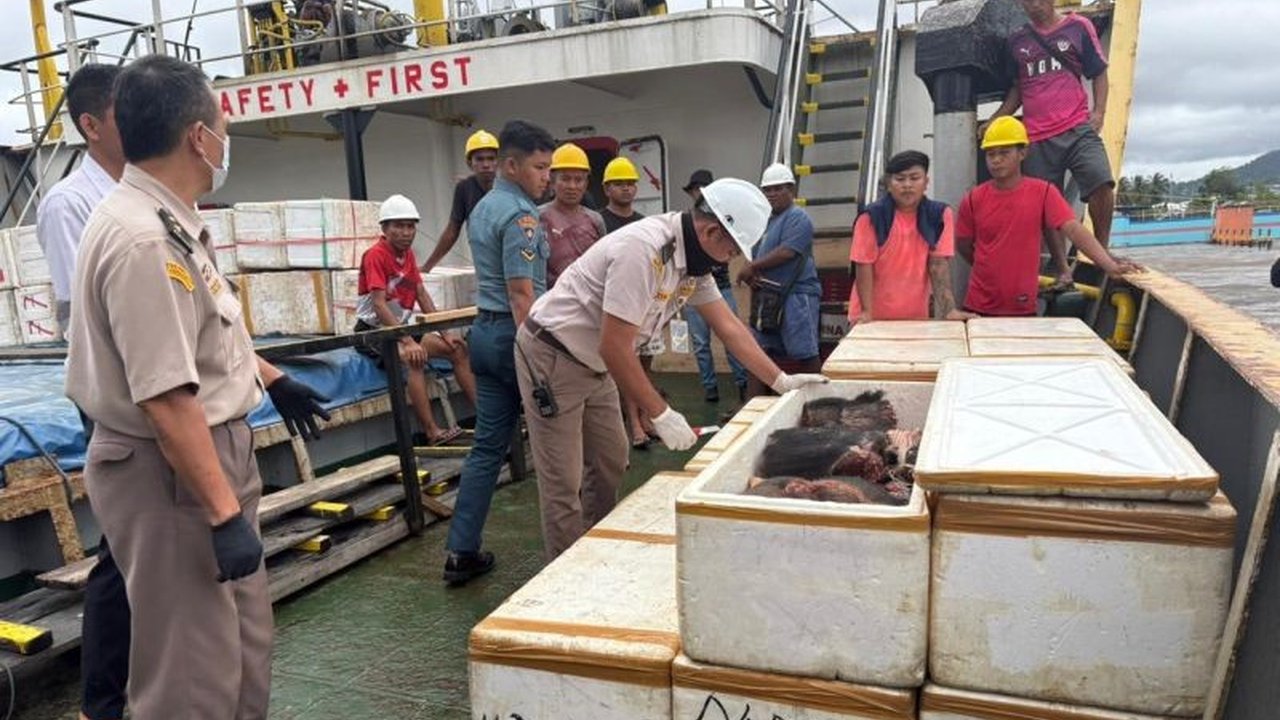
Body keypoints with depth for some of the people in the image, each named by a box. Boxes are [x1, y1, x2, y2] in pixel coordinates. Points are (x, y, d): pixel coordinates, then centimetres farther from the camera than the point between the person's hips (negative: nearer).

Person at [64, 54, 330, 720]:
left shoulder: (164, 221, 7)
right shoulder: (142, 240, -25)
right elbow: (166, 399, -28)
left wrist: (272, 379, 33)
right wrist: (224, 512, -25)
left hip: (210, 450, 10)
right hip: (170, 472, -10)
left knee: (244, 644, 23)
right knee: (194, 667, 5)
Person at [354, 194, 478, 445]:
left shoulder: (407, 254, 6)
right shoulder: (375, 255, -18)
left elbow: (422, 296, 7)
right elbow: (379, 305, -27)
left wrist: (445, 333, -1)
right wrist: (409, 342, -34)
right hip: (373, 330, -9)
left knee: (457, 348, 3)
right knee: (414, 359, -35)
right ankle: (432, 434, -36)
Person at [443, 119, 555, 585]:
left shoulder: (482, 208, 16)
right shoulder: (520, 214, -14)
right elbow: (521, 292, -22)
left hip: (485, 330, 9)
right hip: (515, 333, -9)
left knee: (488, 446, 9)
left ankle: (462, 553, 11)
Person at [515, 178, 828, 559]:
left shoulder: (692, 256, -1)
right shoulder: (644, 250, -30)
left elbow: (728, 324, 5)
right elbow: (614, 348, -29)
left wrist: (782, 380, 3)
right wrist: (660, 415, -23)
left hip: (591, 363, 9)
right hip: (551, 356, -9)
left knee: (610, 463, 15)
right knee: (564, 483, -3)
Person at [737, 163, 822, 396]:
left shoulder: (798, 218, -7)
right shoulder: (767, 221, 19)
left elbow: (787, 252, -21)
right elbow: (756, 258, 21)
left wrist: (753, 266, -12)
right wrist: (750, 275, -2)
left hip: (796, 296, -9)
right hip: (767, 296, 9)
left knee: (805, 355, -5)